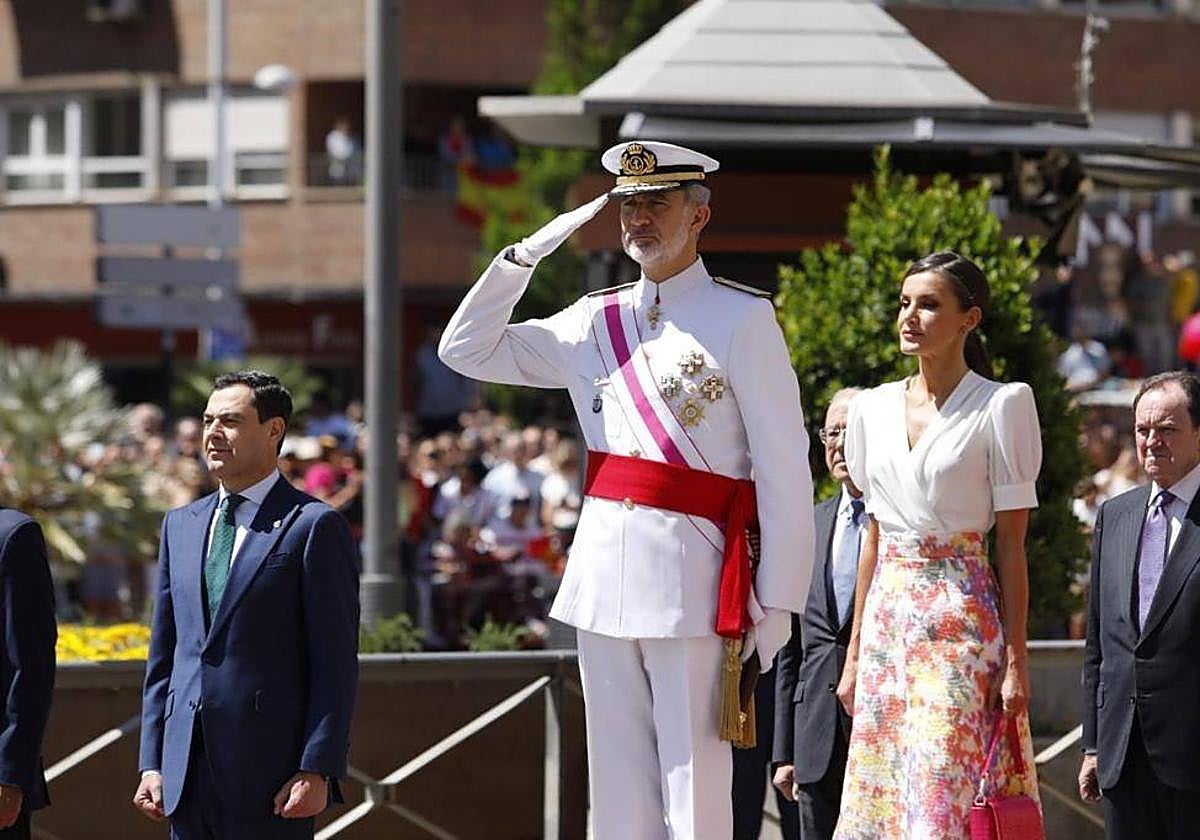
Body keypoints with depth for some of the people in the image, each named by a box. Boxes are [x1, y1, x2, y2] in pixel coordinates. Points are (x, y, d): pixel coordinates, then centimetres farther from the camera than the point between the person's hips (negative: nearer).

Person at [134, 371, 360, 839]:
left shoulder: (314, 527, -3)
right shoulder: (181, 524, 16)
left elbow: (335, 664, -7)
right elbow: (164, 655, 17)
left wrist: (317, 770, -14)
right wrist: (152, 763, 10)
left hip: (269, 772, -6)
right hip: (188, 775, 6)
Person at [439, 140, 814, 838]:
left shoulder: (742, 319, -3)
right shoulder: (595, 322, 14)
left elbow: (786, 471, -5)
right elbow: (467, 349, 17)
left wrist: (778, 602, -9)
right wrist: (530, 253, 7)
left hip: (692, 581, -6)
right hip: (604, 575, 6)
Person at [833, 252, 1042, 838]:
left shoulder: (1001, 406, -5)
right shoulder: (872, 409, 11)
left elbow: (1012, 543, -6)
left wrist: (1016, 659, -9)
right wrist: (854, 653, 14)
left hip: (961, 623, -6)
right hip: (887, 620, 6)